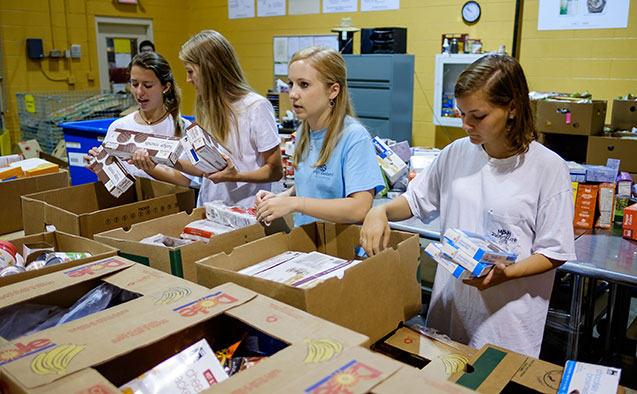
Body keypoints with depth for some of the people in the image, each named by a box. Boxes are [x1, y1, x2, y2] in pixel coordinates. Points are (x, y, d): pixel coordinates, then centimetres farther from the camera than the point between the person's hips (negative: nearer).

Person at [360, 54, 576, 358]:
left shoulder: (548, 167, -11)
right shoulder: (456, 153, 1)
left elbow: (554, 253, -8)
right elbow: (415, 199, 12)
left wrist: (506, 274, -23)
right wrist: (381, 211, -8)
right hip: (449, 304, 4)